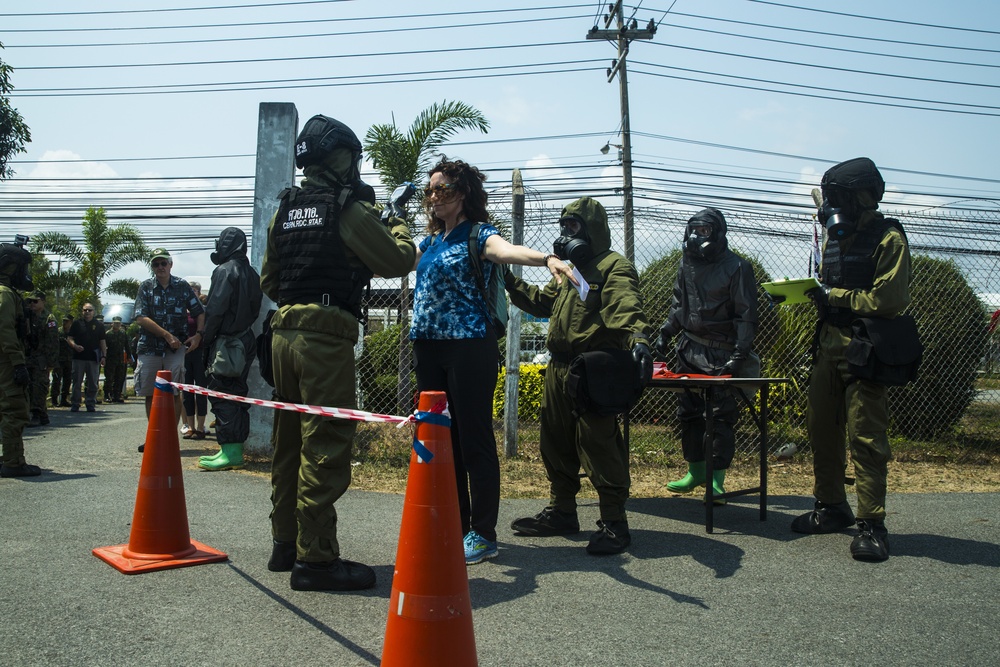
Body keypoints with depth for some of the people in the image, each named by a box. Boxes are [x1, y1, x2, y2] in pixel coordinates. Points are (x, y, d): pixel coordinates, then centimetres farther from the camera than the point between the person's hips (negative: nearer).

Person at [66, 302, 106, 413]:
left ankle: (90, 404, 9)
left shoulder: (98, 325, 11)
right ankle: (75, 404, 6)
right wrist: (75, 346, -13)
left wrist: (103, 356, 2)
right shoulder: (77, 324, 8)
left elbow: (102, 342, 11)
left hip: (93, 358, 1)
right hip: (79, 357, -1)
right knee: (77, 382, 1)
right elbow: (69, 338, 8)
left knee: (92, 383, 2)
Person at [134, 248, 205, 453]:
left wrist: (198, 334, -9)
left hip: (175, 348, -1)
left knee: (174, 393, -5)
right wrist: (167, 335, -13)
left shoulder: (182, 286, 6)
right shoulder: (146, 287, 6)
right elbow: (141, 318, -5)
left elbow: (200, 313, 9)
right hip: (149, 348, 1)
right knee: (150, 394, 5)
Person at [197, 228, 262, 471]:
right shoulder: (252, 274, 14)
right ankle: (236, 449, 16)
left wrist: (206, 339, -8)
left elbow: (215, 310, -15)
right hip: (246, 340, 8)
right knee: (238, 394, 12)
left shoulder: (224, 271, -10)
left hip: (226, 341, -8)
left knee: (222, 395, -6)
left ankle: (230, 451, -9)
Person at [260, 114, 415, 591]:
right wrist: (399, 230, 17)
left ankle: (285, 543, 24)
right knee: (324, 446, -5)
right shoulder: (349, 210, -7)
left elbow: (268, 280, 20)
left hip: (284, 333, 8)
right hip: (326, 338, -8)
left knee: (290, 440, 15)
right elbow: (398, 262, -1)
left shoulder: (285, 211, 14)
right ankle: (315, 557, -3)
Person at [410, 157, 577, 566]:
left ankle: (483, 535, 5)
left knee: (474, 439, -3)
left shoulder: (477, 235, -5)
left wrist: (547, 259, -45)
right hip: (428, 348, 7)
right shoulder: (430, 242, 17)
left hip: (468, 347, -7)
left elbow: (507, 250, -26)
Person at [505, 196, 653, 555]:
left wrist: (638, 341, -45)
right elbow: (541, 301, 30)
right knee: (555, 443, 16)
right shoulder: (568, 269, 23)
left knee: (598, 445, -7)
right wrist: (510, 283, 19)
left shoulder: (614, 267, -9)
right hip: (558, 370, 10)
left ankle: (614, 523, 2)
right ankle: (561, 512, 30)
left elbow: (626, 309, -26)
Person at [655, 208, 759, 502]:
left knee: (722, 416, -5)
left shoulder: (737, 267, -8)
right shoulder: (687, 262, 11)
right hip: (690, 348, 6)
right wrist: (666, 333, 12)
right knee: (688, 411, 10)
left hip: (721, 353, -6)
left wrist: (739, 354, -17)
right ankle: (695, 470, 22)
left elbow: (746, 315, -10)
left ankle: (717, 477, 2)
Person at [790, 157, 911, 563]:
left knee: (865, 437, -8)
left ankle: (871, 524, -2)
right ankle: (831, 507, 24)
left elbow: (888, 299, -18)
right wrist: (809, 291, 2)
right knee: (821, 429, 11)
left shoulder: (887, 239, -9)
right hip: (829, 344, 8)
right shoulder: (834, 238, 15)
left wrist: (834, 295, -14)